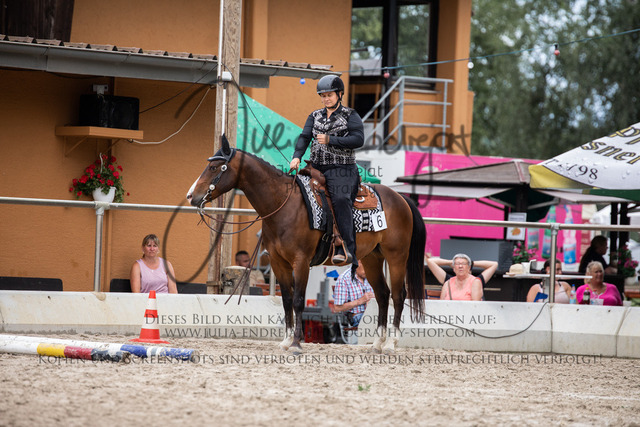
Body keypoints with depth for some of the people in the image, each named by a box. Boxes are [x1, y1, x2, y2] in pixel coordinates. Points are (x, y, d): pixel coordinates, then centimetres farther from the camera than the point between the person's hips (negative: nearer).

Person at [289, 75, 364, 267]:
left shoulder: (350, 116, 3)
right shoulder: (315, 116, 18)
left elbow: (358, 140, -9)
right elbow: (304, 137, 6)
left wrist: (330, 140, -17)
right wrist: (297, 157, -13)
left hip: (342, 169, -6)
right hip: (317, 168, 6)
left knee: (340, 200, -29)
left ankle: (347, 250, -35)